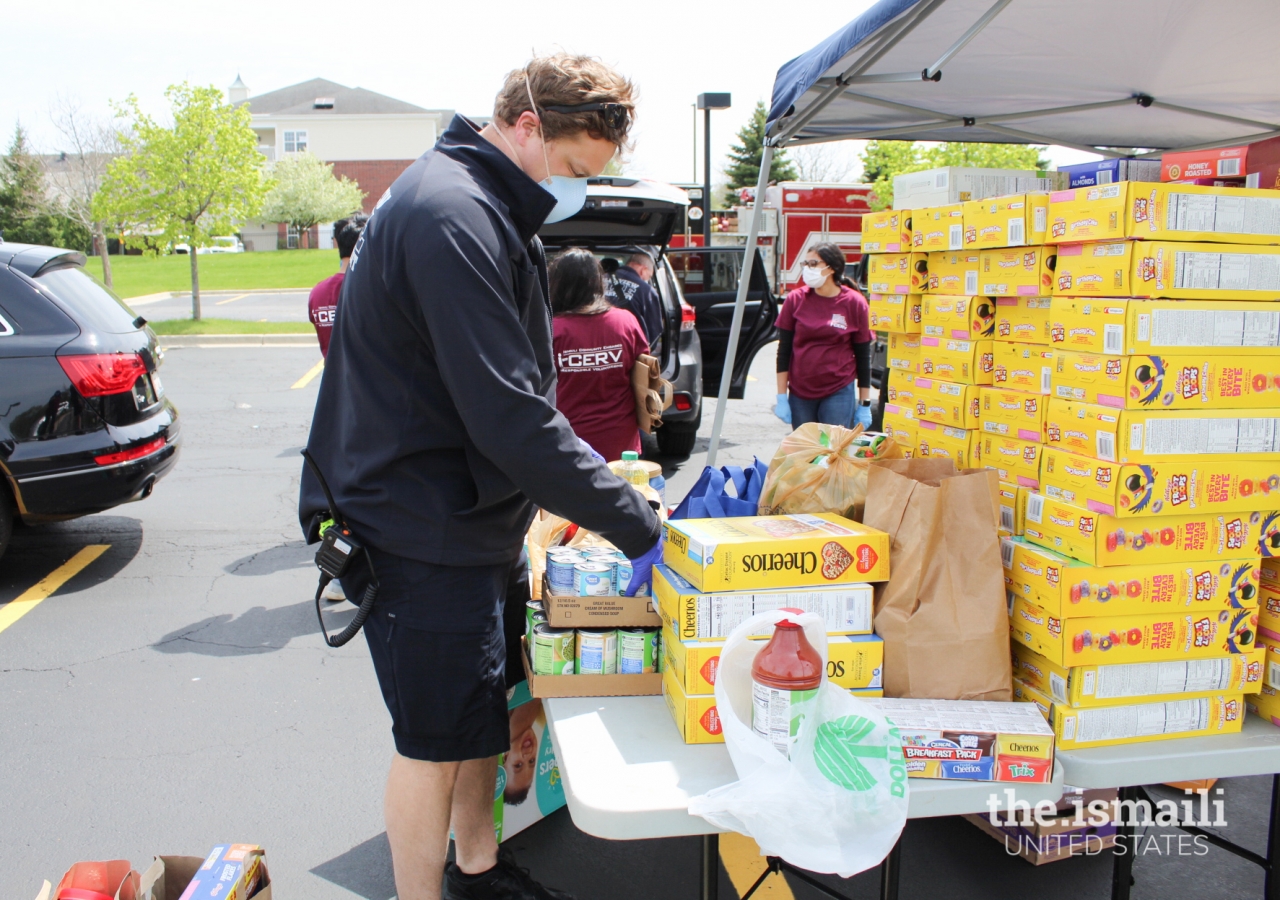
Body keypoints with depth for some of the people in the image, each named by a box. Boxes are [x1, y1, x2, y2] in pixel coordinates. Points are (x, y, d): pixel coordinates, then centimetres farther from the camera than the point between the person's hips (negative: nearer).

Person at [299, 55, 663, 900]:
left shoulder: (490, 210, 11)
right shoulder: (451, 216, -23)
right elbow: (510, 417, -29)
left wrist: (577, 490, 10)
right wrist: (639, 527, -24)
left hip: (476, 514, 10)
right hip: (423, 534, -10)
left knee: (483, 711, 22)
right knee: (434, 743, 5)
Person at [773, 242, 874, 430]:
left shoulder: (855, 303, -3)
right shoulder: (795, 299, -1)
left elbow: (863, 356, 2)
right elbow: (784, 351, 2)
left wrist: (864, 404, 1)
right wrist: (782, 398, -1)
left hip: (839, 393, -2)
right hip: (799, 393, 2)